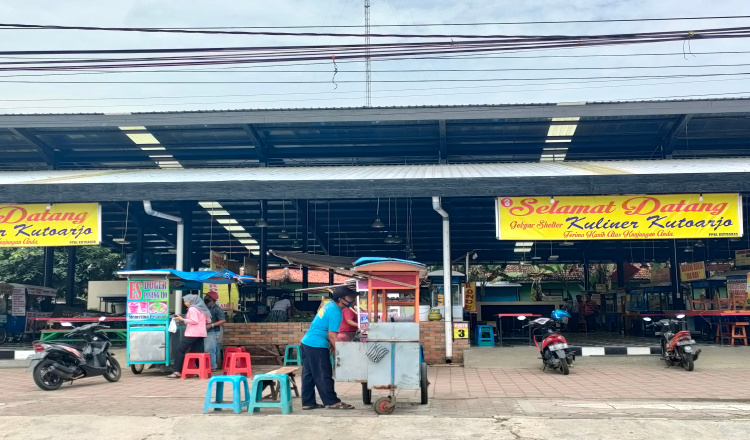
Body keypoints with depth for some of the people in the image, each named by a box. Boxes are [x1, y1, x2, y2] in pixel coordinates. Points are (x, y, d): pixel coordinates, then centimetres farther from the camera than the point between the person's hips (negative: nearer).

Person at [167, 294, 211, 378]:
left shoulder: (192, 309, -6)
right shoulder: (202, 309, 17)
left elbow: (194, 321, -16)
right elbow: (208, 321, 18)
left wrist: (182, 319, -11)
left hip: (192, 333, -8)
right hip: (201, 334, 8)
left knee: (180, 350, -6)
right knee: (198, 352, 9)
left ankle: (177, 372, -12)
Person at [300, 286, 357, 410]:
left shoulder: (329, 305, 12)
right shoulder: (335, 313, -17)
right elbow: (332, 335, -19)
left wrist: (331, 344, 20)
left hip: (307, 342, 10)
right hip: (317, 345, -10)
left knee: (308, 375, 12)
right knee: (324, 375, -2)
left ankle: (308, 403, 17)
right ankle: (332, 402, 6)